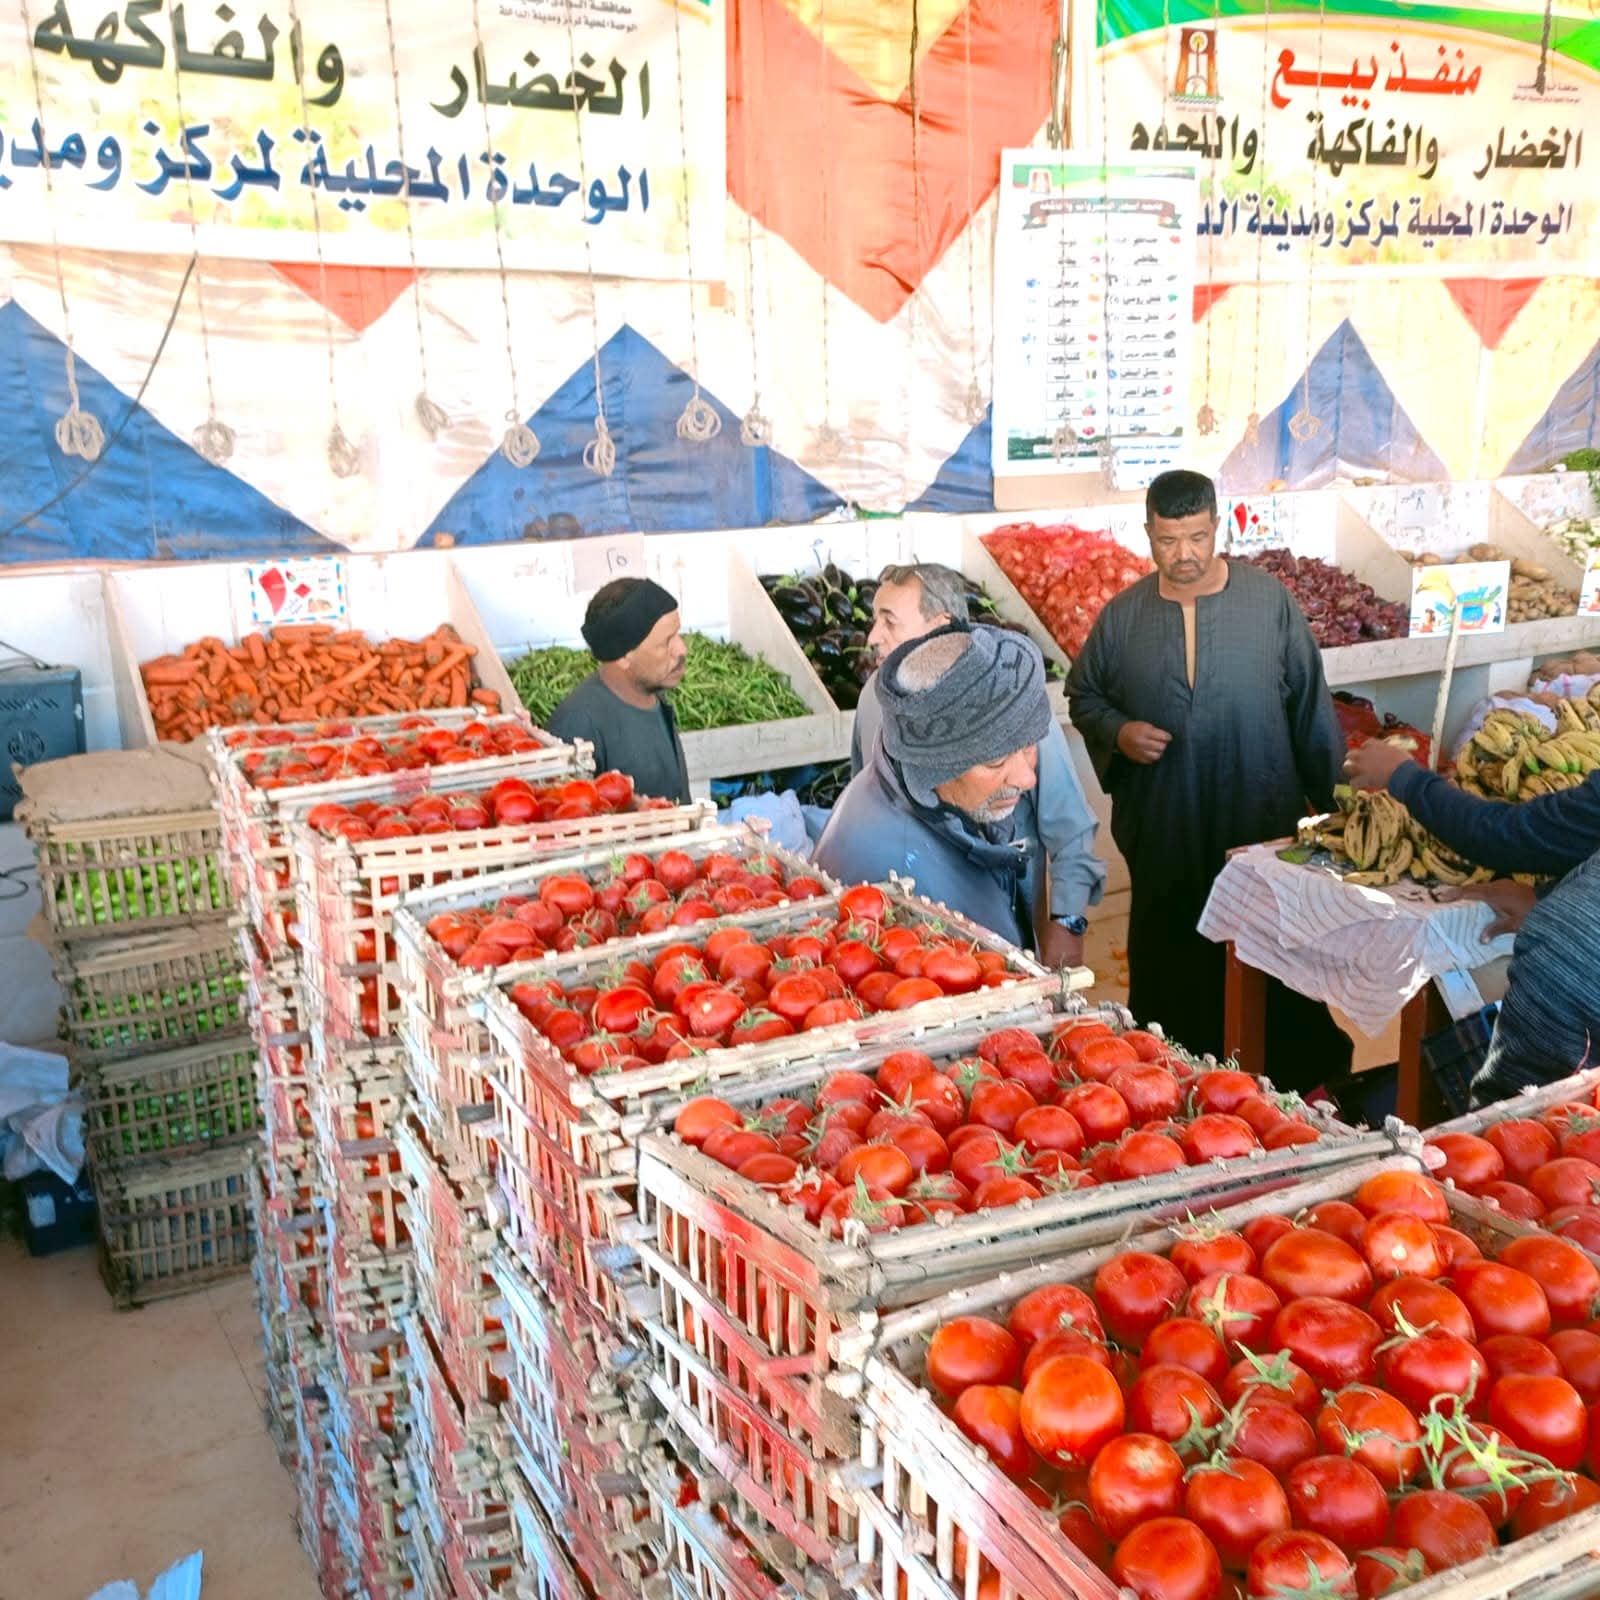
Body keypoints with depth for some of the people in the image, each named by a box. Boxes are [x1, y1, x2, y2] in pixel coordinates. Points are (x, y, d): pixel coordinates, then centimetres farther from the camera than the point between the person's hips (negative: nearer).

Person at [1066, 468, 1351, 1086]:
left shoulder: (1269, 599, -3)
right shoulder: (1122, 616, -1)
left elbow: (1309, 701, 3)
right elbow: (1083, 696, 11)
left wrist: (1328, 796, 6)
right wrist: (1118, 731, -10)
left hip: (1265, 824, -1)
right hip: (1163, 831, 1)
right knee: (1172, 965, 12)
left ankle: (1293, 1076, 29)